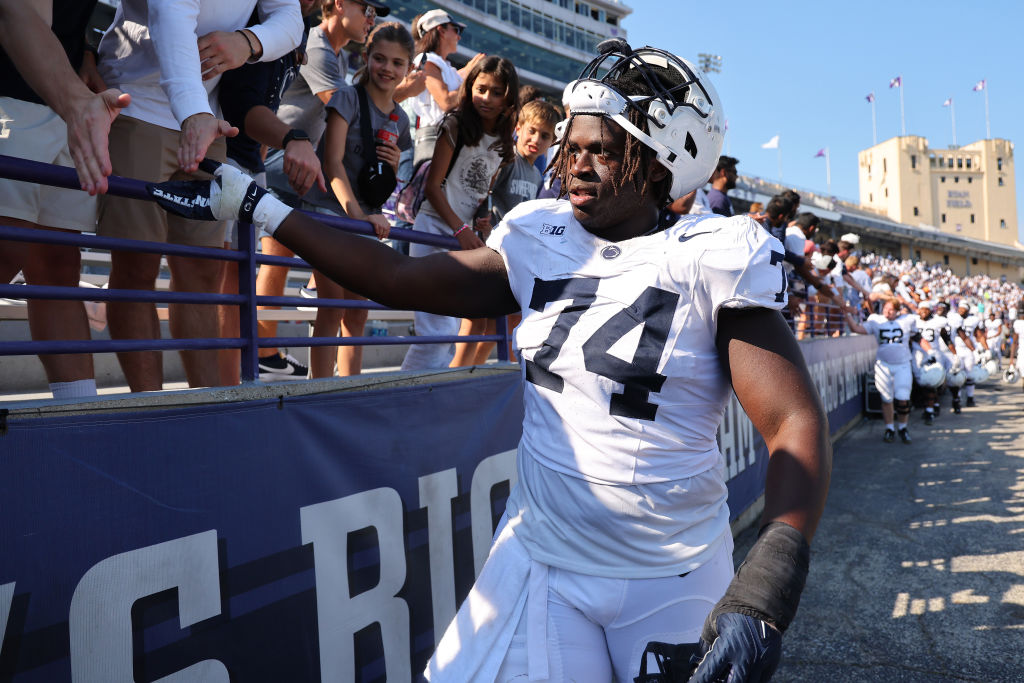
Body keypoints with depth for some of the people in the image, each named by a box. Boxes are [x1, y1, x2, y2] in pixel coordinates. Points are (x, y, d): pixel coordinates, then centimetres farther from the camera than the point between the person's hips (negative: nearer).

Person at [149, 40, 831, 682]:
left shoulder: (712, 258, -10)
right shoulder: (541, 243, 1)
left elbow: (796, 423, -13)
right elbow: (397, 278, 1)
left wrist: (769, 582, -26)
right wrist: (252, 202, 3)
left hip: (677, 584, -2)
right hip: (541, 561, 3)